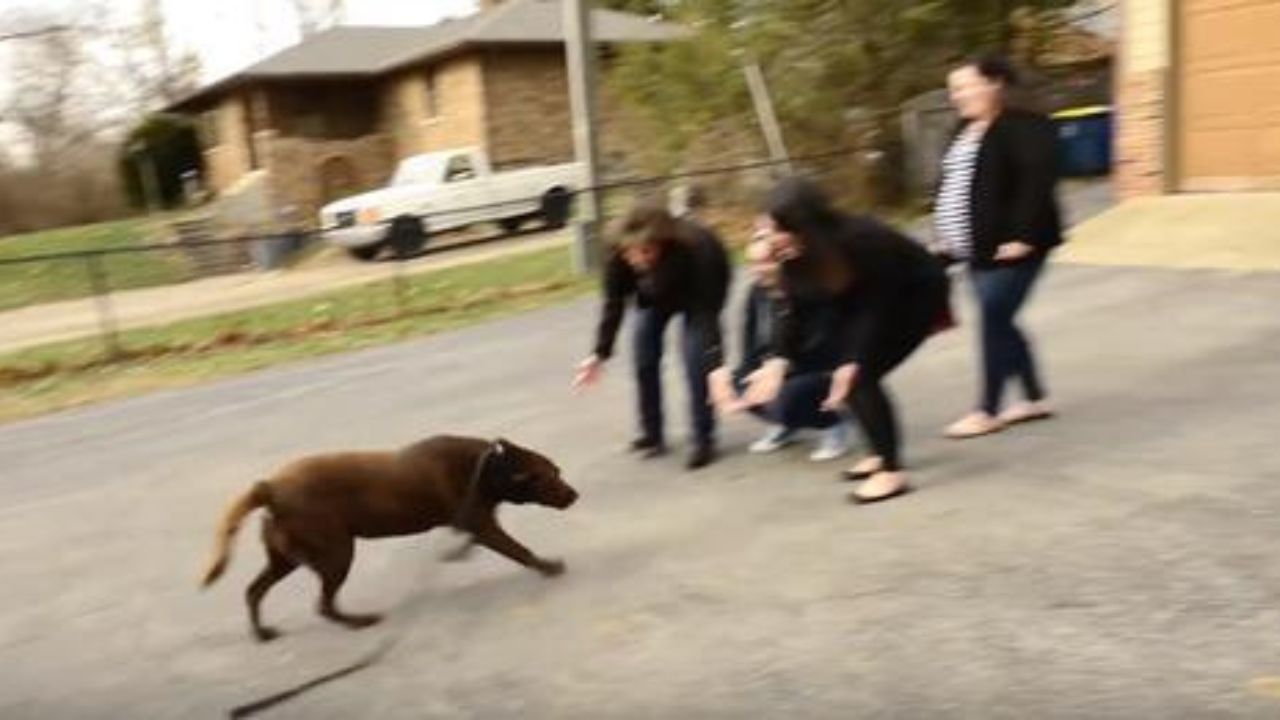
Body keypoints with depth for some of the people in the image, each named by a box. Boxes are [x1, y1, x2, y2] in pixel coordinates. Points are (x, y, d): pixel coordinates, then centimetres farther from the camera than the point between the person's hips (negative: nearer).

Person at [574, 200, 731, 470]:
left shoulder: (696, 250, -43)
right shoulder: (619, 254, -33)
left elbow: (707, 311, -43)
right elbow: (614, 303, -20)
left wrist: (717, 365, -50)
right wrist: (600, 354, -22)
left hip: (702, 291, -4)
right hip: (655, 295, 4)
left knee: (696, 358, -19)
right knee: (643, 355, -4)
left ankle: (704, 440, -6)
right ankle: (652, 435, 11)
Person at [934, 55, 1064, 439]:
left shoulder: (1023, 127, -13)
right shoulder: (965, 131, 15)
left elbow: (1037, 183, -22)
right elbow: (949, 187, 19)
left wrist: (1023, 236, -25)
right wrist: (943, 236, 13)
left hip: (1007, 248, -9)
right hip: (977, 250, 9)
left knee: (994, 323, -4)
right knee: (1000, 324, 13)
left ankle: (988, 411, 7)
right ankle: (1036, 398, 27)